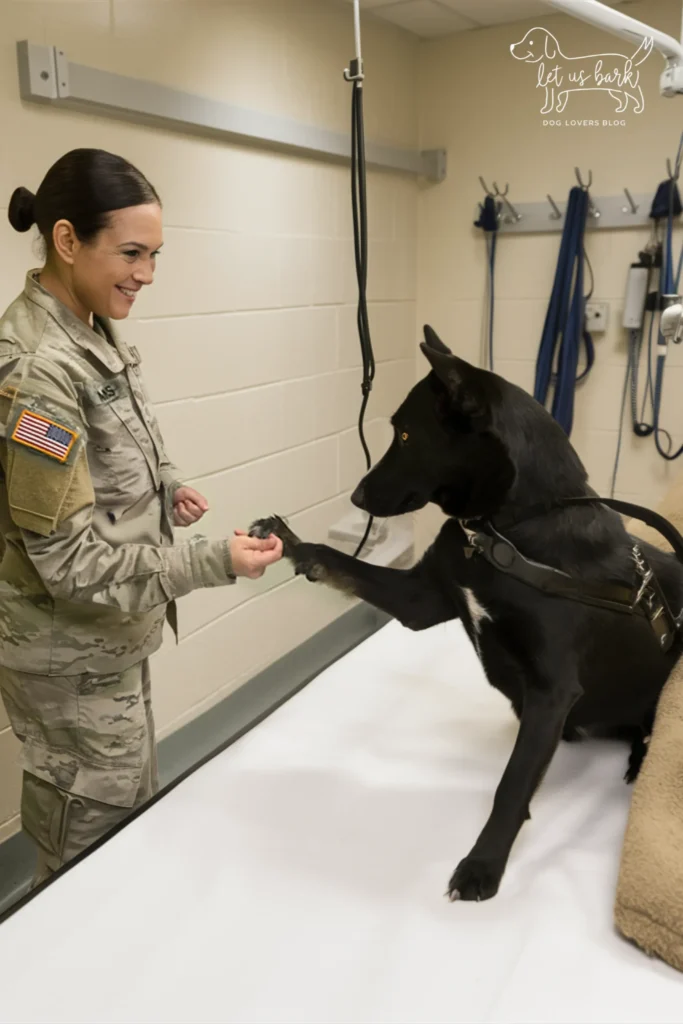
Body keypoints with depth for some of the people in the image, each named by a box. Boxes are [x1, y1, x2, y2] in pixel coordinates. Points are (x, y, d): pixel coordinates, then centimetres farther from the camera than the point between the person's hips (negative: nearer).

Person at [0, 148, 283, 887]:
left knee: (137, 814, 25)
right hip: (73, 656, -9)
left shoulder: (90, 335, 2)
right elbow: (71, 560, -25)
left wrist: (162, 488, -1)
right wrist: (216, 562, -27)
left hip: (111, 637, 9)